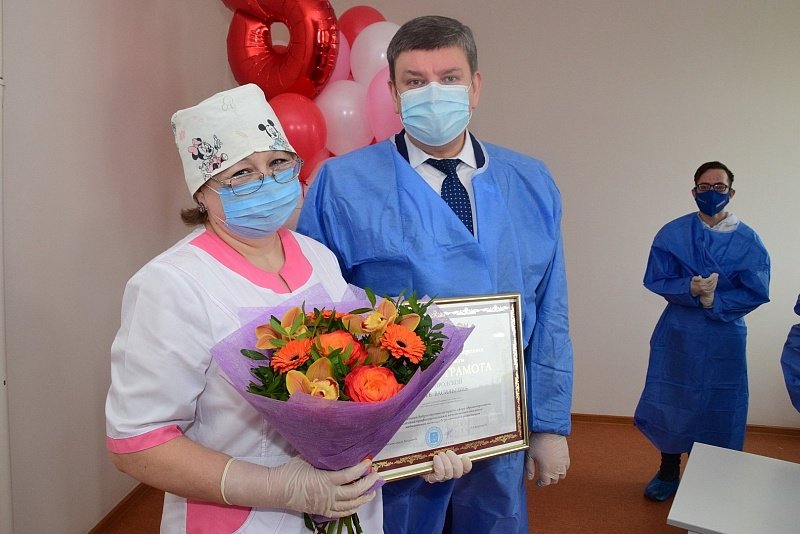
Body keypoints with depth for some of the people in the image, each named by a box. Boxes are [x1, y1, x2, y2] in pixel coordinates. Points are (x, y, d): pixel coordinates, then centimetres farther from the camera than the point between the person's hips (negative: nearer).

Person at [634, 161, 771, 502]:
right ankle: (668, 472, 30)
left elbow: (756, 292, -6)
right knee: (670, 403, 10)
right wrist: (690, 289, -21)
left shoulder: (748, 241, -3)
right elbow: (656, 280, -4)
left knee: (719, 408, 6)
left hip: (724, 338, 0)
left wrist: (714, 301, -18)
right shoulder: (672, 234, -2)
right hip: (677, 336, 1)